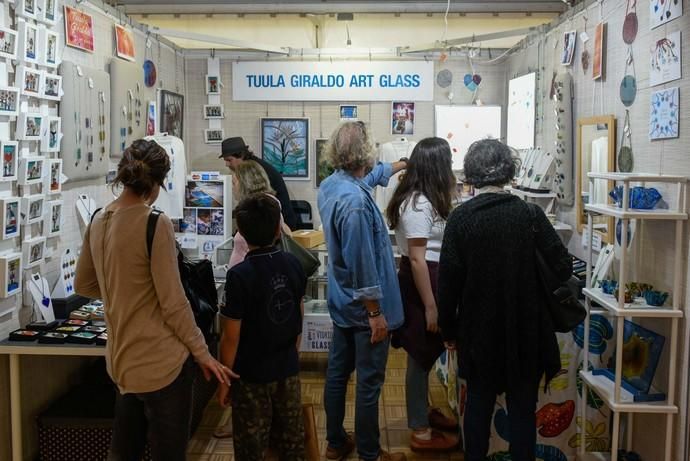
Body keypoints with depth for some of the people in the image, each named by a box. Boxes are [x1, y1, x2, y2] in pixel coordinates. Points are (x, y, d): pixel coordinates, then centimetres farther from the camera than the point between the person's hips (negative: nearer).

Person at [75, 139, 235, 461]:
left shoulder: (99, 222, 3)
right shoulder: (156, 224, -18)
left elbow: (83, 286, 16)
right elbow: (173, 304, -17)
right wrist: (203, 354, -6)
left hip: (122, 359, 8)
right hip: (161, 362, -7)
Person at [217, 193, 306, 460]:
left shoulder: (240, 275, -21)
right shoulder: (293, 264, -4)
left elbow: (231, 336, -17)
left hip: (252, 375, -5)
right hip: (288, 368, 5)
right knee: (291, 438, 19)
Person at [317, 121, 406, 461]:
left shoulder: (329, 185, 2)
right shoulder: (354, 200, -27)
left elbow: (364, 180, 26)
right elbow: (362, 263, -26)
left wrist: (391, 168, 38)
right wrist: (376, 312, -18)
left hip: (341, 303, 9)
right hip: (363, 307, -9)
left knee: (337, 373, 18)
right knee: (369, 384, 4)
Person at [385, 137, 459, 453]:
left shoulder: (424, 199, 10)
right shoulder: (418, 204, -22)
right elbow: (417, 259, -24)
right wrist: (430, 306, -22)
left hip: (429, 279, 10)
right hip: (420, 284, -10)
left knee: (426, 354, 22)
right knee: (421, 356, 1)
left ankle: (424, 412, 38)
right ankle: (421, 433, 13)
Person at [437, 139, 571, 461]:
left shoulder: (460, 218, -10)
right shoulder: (530, 214, -11)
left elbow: (448, 279, -7)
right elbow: (562, 268, -10)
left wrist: (448, 328, 4)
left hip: (478, 330, 1)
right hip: (525, 330, -1)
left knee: (478, 402, 17)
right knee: (522, 408, 12)